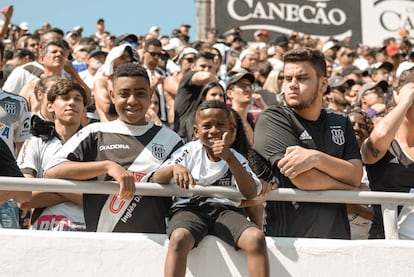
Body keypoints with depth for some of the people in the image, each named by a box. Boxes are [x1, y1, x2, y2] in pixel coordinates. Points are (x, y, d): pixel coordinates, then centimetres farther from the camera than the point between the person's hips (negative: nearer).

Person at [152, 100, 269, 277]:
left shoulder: (236, 159, 9)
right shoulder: (190, 151, 9)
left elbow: (250, 194, -9)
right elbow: (156, 179, 1)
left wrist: (229, 158, -19)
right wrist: (174, 168, -23)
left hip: (224, 210, 1)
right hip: (190, 209, -1)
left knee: (256, 238, -29)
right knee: (179, 238, -37)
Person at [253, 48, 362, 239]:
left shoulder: (340, 124, 17)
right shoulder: (271, 119, 0)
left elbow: (356, 175, 3)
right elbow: (303, 179, -10)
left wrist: (316, 158, -13)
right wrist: (349, 189, 4)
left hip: (338, 236, 2)